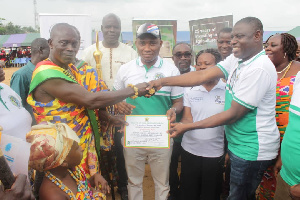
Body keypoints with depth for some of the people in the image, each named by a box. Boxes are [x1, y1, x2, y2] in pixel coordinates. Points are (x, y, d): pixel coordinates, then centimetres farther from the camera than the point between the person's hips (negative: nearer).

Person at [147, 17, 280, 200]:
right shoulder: (236, 59, 3)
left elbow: (233, 114, -22)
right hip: (239, 143, 8)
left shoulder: (259, 69, -23)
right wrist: (163, 81, -14)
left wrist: (188, 127, -20)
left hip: (252, 149, -8)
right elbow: (203, 76, -5)